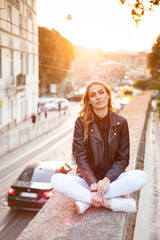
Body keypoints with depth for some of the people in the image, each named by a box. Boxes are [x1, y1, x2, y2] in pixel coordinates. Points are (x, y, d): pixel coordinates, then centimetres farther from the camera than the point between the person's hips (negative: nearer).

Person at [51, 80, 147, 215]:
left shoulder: (121, 123, 0)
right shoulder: (82, 122, -3)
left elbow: (123, 158, 0)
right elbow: (80, 156, -9)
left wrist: (107, 179, -18)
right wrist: (93, 184, -23)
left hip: (112, 178, 1)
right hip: (87, 178, -1)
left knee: (141, 177, -27)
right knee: (57, 180, -28)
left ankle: (87, 201, -24)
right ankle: (110, 202, -26)